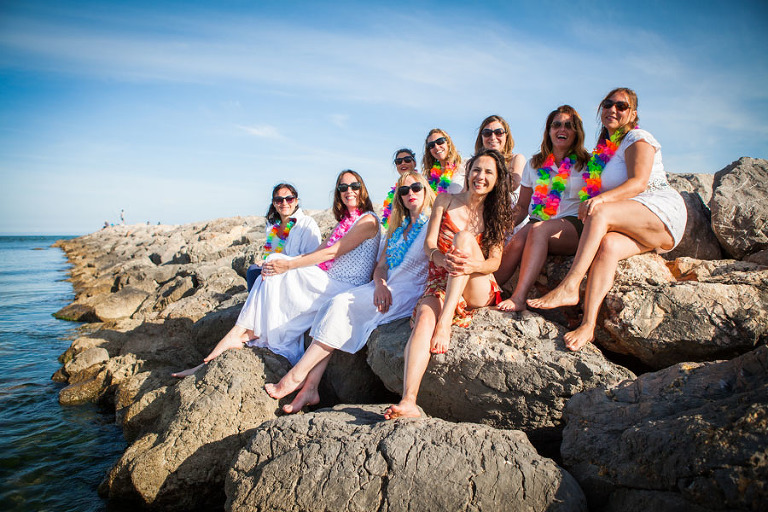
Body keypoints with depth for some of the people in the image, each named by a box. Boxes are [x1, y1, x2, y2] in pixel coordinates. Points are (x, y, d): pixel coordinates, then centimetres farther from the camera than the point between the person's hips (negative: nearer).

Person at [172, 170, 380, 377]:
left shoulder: (368, 220, -4)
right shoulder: (344, 221, 23)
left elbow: (333, 252, -15)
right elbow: (317, 252, 12)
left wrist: (288, 264, -17)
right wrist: (278, 262, -4)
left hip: (344, 287, -7)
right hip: (325, 281, 7)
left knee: (276, 277, -18)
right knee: (273, 270, -13)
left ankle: (241, 335, -10)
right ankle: (239, 334, -20)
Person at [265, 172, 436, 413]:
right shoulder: (398, 228, 23)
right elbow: (381, 265, 16)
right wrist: (380, 285, -8)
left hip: (409, 292, -6)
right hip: (385, 290, 6)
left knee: (342, 308, -22)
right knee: (337, 304, -17)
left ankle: (297, 375, -17)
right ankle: (310, 388, -20)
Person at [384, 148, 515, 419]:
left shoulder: (496, 214, 8)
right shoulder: (446, 201, 8)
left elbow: (495, 261, -3)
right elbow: (429, 245, -1)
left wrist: (470, 265, -28)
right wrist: (444, 260, -26)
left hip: (478, 290, 0)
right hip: (439, 282, 0)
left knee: (465, 236, -27)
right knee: (424, 317, -33)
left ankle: (446, 323, -36)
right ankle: (408, 402, -45)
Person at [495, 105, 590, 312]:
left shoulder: (586, 164, 10)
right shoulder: (534, 164, 18)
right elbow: (522, 207, 17)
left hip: (573, 225, -3)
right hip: (537, 223, 3)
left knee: (538, 229, -36)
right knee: (516, 242, -32)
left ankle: (518, 298, -44)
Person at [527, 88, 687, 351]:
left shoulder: (638, 138, 1)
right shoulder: (604, 148, 23)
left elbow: (639, 183, -16)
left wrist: (601, 199, -33)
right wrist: (588, 203, -7)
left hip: (662, 211, -5)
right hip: (639, 228, 6)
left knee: (601, 212, -31)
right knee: (607, 244, -28)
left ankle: (569, 288, -40)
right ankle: (588, 324, -42)